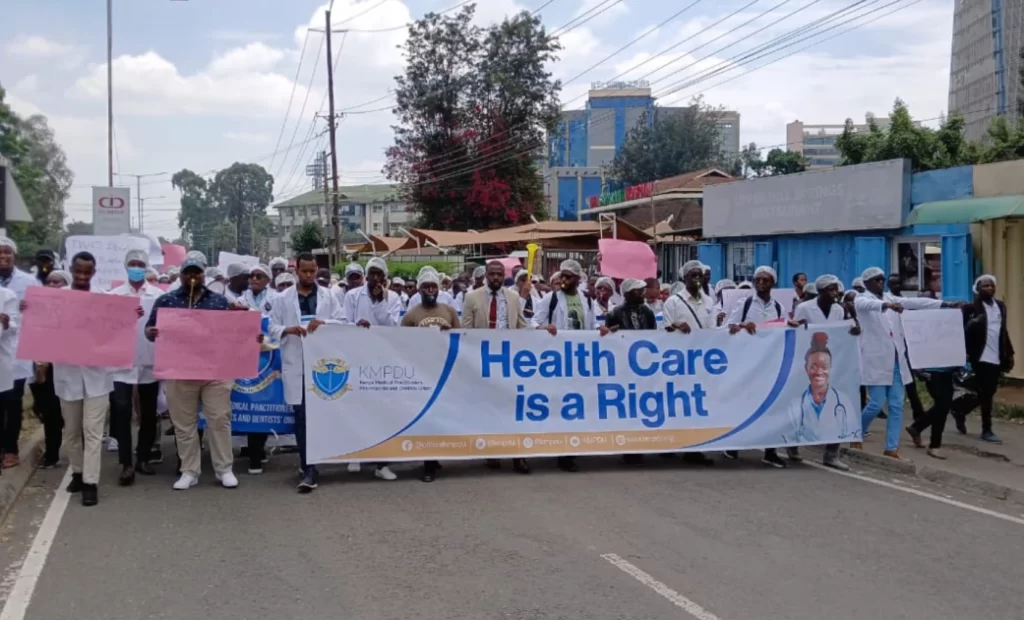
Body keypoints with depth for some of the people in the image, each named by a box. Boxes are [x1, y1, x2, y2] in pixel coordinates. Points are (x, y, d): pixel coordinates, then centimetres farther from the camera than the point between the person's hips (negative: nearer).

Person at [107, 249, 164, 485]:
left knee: (148, 413, 10)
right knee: (122, 412, -8)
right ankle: (126, 464, -3)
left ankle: (143, 458, 24)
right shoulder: (114, 295, 4)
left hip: (150, 362, 2)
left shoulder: (159, 295, 5)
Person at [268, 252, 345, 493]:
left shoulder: (328, 296, 8)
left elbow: (342, 322, 3)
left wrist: (323, 322, -15)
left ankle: (309, 467, 17)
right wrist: (289, 330, -15)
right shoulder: (283, 298, 7)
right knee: (301, 416, -1)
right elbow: (272, 327, 5)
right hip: (296, 364, 0)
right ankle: (309, 468, 1)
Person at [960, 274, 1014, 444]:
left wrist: (1009, 353, 15)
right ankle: (986, 430, 5)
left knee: (988, 392, 13)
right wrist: (965, 353, -21)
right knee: (986, 393, -4)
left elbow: (1003, 331, 17)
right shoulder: (972, 308, -9)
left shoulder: (1000, 306, 12)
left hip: (997, 357, 7)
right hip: (981, 357, -7)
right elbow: (964, 331, -12)